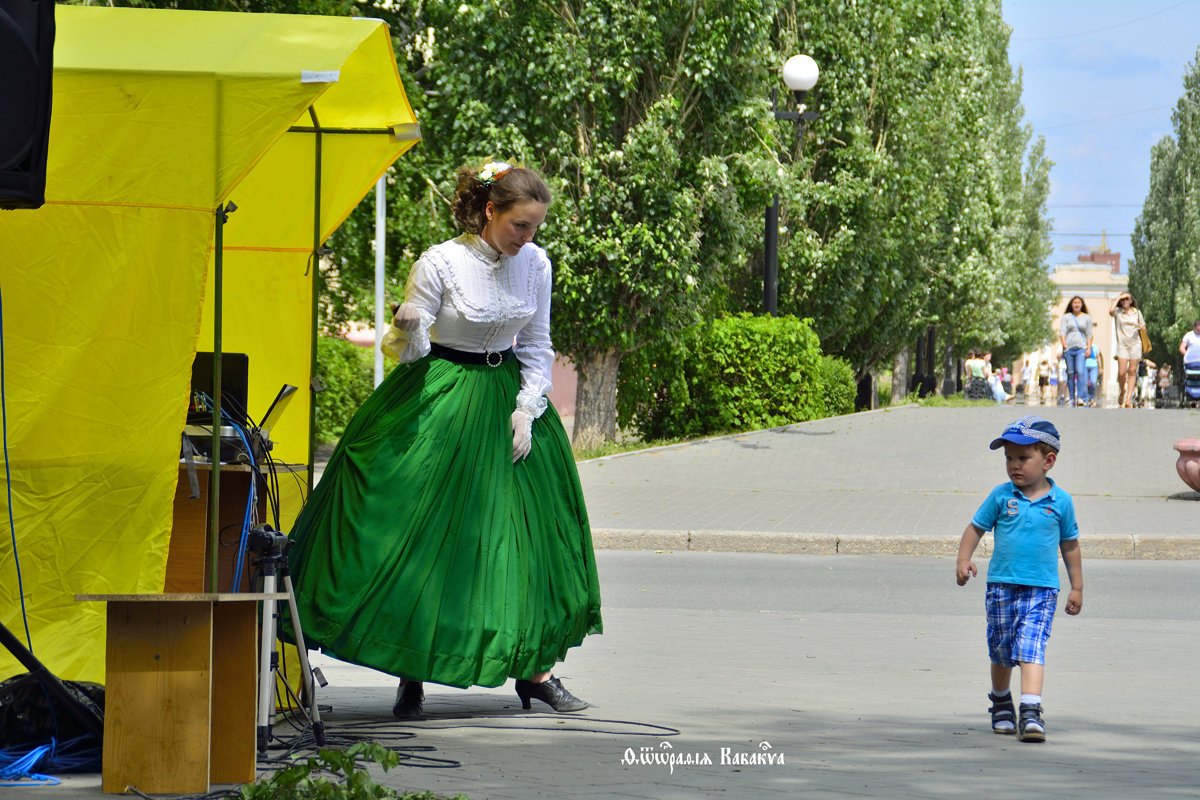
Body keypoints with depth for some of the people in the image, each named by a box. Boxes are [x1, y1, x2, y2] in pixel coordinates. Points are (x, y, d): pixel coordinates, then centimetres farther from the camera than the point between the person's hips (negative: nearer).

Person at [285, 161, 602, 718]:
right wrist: (406, 328, -31)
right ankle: (411, 677, 4)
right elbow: (408, 350, -9)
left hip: (506, 397, 4)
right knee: (422, 535, -5)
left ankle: (533, 670, 12)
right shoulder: (440, 263, -14)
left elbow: (537, 348, 9)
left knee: (526, 533, 3)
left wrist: (526, 410, -2)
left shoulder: (535, 265, -1)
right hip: (438, 400, -4)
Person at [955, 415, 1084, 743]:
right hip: (1002, 585, 2)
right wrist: (964, 559, -7)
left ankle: (1031, 712, -24)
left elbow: (1069, 544, 11)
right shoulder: (1001, 496, 0)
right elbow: (976, 527, 9)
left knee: (1031, 649, -16)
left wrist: (1077, 587, 13)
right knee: (1001, 651, 14)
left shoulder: (1060, 501, 0)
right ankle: (1001, 703, 37)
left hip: (1042, 589, -2)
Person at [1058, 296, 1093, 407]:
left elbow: (1089, 335, 12)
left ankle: (1081, 397, -22)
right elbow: (1062, 332, 5)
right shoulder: (1066, 317, 13)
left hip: (1081, 348, -1)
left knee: (1080, 372, -17)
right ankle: (1071, 398, 6)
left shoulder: (1087, 318, 13)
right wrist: (1064, 344, -12)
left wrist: (1088, 348, 1)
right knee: (1070, 373, 0)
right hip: (1068, 348, 1)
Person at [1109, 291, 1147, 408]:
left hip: (1135, 343, 1)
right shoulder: (1118, 312, 4)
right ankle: (1123, 392, 18)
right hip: (1122, 344, -1)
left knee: (1132, 371, -3)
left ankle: (1128, 400, -4)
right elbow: (1111, 311, -20)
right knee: (1122, 372, -10)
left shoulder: (1137, 312, 11)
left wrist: (1140, 326, -9)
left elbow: (1144, 327, 15)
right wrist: (1118, 298, -9)